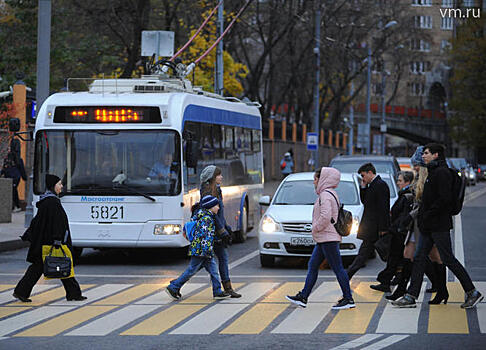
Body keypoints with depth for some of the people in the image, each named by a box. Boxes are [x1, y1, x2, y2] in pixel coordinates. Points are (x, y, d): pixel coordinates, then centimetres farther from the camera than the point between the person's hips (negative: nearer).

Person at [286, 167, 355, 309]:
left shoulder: (325, 195, -16)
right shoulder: (329, 194, 16)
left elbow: (325, 216, -28)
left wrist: (316, 227, -13)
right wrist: (317, 229, 17)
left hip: (328, 239, -11)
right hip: (323, 239, 11)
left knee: (337, 268, -7)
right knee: (313, 266, 12)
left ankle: (348, 299, -3)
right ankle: (303, 297, 17)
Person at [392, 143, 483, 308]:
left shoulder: (442, 172, -14)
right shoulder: (433, 171, 17)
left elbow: (445, 199, -23)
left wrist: (427, 214, -19)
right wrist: (422, 215, 11)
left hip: (439, 226, -10)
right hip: (428, 226, 10)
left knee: (448, 259, -5)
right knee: (419, 259, 7)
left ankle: (472, 293, 4)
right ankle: (411, 296, 8)